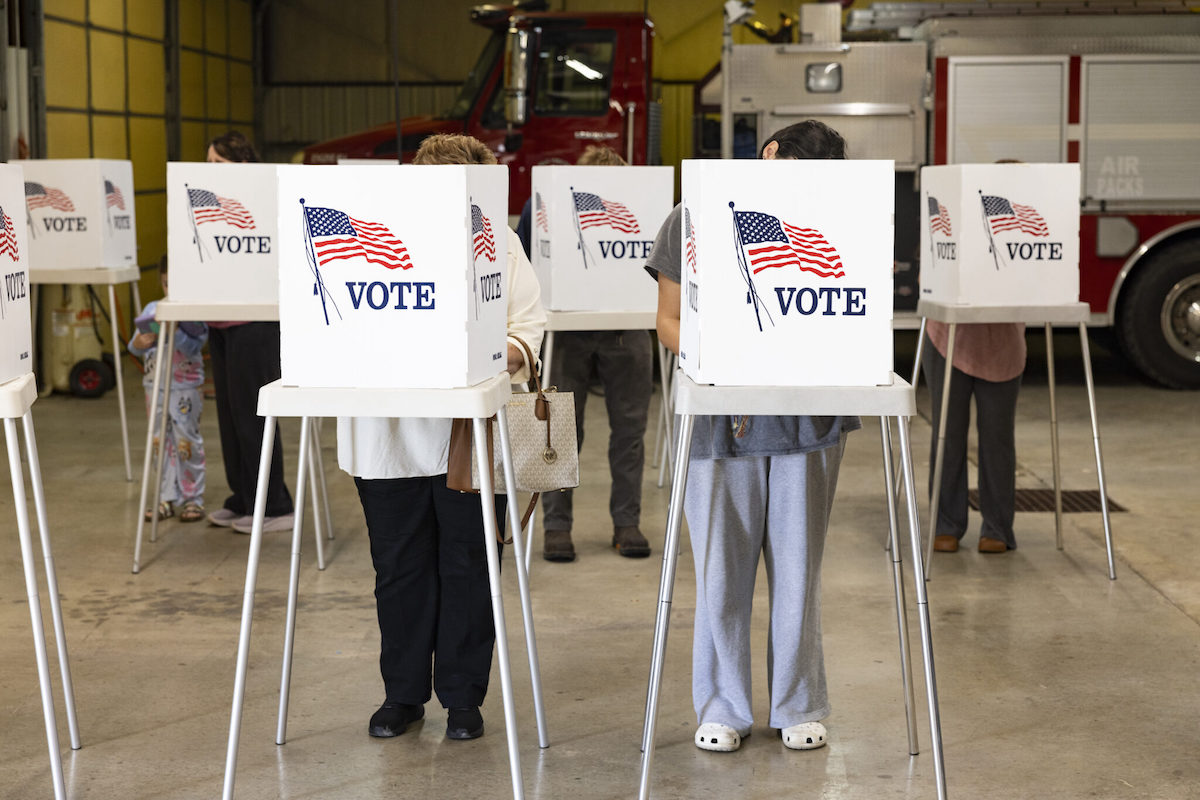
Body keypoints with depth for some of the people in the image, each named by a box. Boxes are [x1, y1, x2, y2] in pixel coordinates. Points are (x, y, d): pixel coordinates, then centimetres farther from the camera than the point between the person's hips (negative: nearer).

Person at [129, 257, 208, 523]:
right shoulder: (152, 309, 10)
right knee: (162, 443, 11)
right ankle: (168, 498, 20)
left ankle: (193, 499, 9)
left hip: (185, 388, -6)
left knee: (187, 442, 0)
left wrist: (174, 331, -32)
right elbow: (135, 346, 11)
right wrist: (138, 343, -11)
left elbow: (192, 348, -19)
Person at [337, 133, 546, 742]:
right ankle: (403, 693, 23)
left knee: (468, 564, 6)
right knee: (399, 565, 8)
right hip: (389, 434, 0)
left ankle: (463, 696, 19)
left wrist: (496, 355, -16)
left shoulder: (500, 243, 8)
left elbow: (528, 329, 5)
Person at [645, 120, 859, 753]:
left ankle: (799, 707, 22)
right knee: (721, 570, 5)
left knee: (797, 566, 7)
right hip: (719, 418, -1)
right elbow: (670, 319, 1)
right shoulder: (694, 221, -1)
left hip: (806, 418, 1)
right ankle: (722, 708, 20)